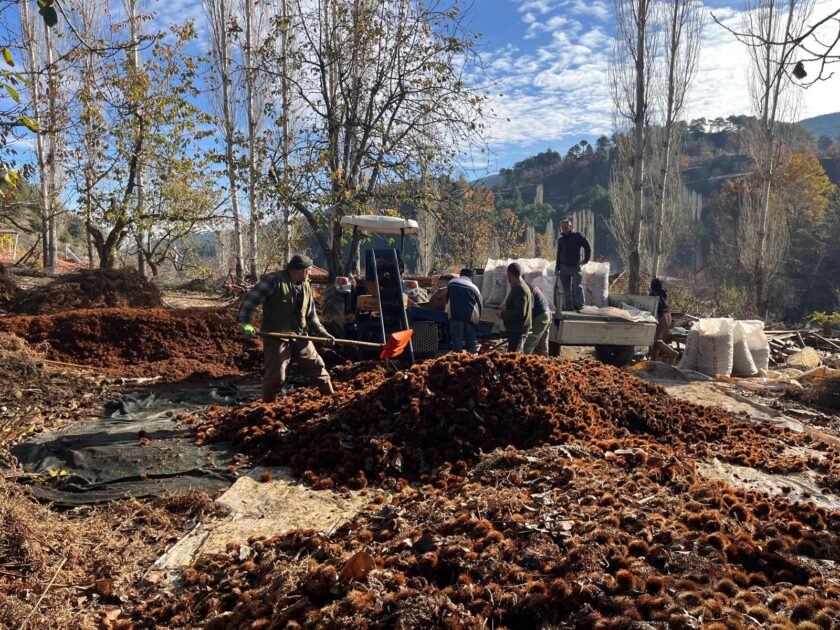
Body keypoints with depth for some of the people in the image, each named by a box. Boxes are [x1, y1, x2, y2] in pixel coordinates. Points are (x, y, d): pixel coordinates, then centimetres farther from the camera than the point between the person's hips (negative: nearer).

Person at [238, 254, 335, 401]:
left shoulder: (306, 287, 10)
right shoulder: (274, 280, -14)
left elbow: (311, 315, 16)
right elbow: (250, 299, -16)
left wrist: (322, 333, 7)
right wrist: (245, 322, -24)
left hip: (299, 336, 7)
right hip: (276, 337, -7)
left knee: (317, 366, 13)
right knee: (276, 374, -5)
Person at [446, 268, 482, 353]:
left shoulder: (452, 283, 10)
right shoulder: (474, 288, 12)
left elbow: (447, 300, 15)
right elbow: (479, 305, 15)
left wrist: (448, 315, 26)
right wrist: (478, 319, 26)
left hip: (456, 316, -1)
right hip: (471, 317, 2)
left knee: (456, 341, 2)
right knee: (471, 341, 12)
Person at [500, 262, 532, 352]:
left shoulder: (519, 289, -18)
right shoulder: (523, 287, 15)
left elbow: (520, 312, -25)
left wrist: (503, 314, -15)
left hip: (517, 330, -11)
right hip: (516, 329, 11)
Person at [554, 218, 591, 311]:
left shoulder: (578, 236, -2)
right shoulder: (561, 240, 10)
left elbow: (588, 248, 2)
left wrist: (585, 260, -3)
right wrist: (557, 268, 13)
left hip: (575, 266, -4)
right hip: (564, 267, 4)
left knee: (577, 286, -10)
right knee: (566, 288, 5)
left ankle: (579, 305, -4)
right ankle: (568, 305, 10)